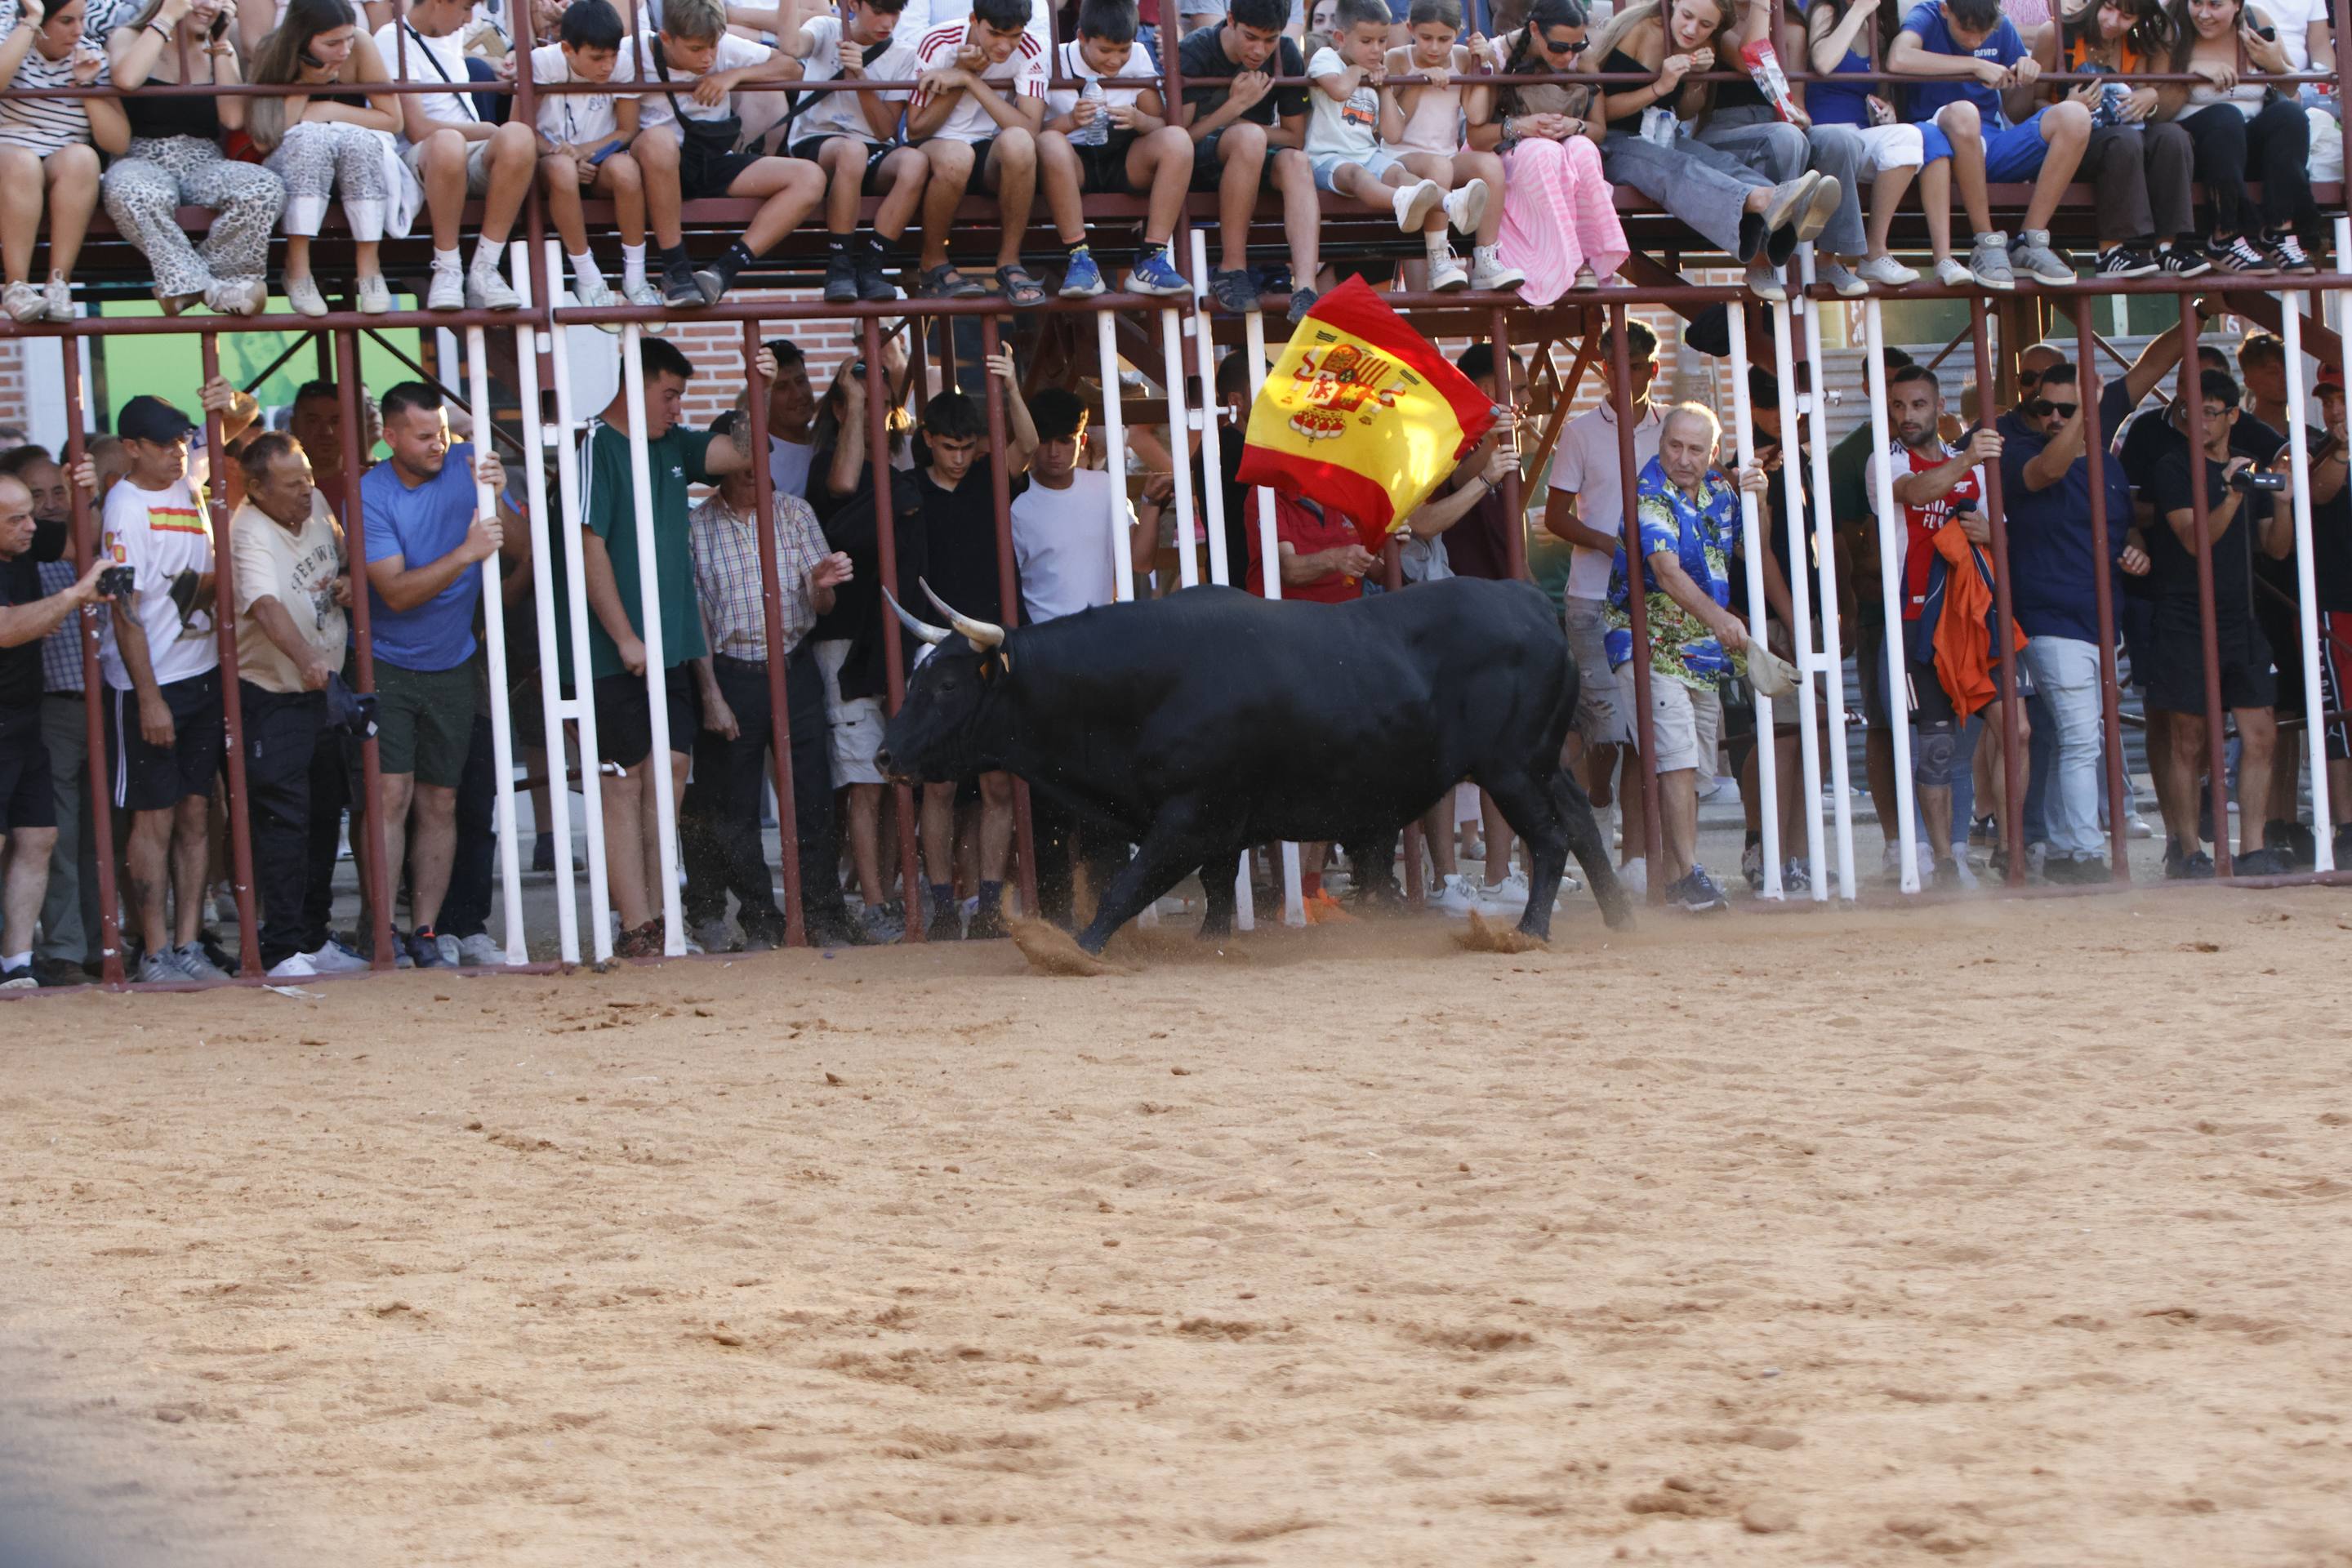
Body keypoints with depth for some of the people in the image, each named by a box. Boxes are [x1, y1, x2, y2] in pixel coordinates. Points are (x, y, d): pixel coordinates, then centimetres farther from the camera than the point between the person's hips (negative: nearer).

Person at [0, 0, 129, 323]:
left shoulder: (91, 57, 8)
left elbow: (119, 144, 0)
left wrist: (87, 85, -8)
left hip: (66, 180, 2)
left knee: (81, 158, -32)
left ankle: (59, 282, -34)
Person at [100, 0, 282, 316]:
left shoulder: (219, 52, 17)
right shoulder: (128, 38, 7)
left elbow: (234, 119, 0)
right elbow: (126, 79, -19)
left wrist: (221, 47, 2)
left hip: (204, 165, 4)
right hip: (143, 162, -4)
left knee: (266, 189, -29)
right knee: (138, 196, -41)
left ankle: (186, 283, -21)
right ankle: (208, 289, -33)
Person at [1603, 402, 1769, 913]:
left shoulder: (1718, 493, 9)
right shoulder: (1650, 495, -13)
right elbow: (1666, 569, -26)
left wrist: (1756, 503, -4)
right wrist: (1715, 616, -41)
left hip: (1706, 651, 7)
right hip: (1652, 645, -7)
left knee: (1689, 765, 7)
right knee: (1678, 757, -19)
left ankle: (1671, 879, 11)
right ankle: (1688, 874, -22)